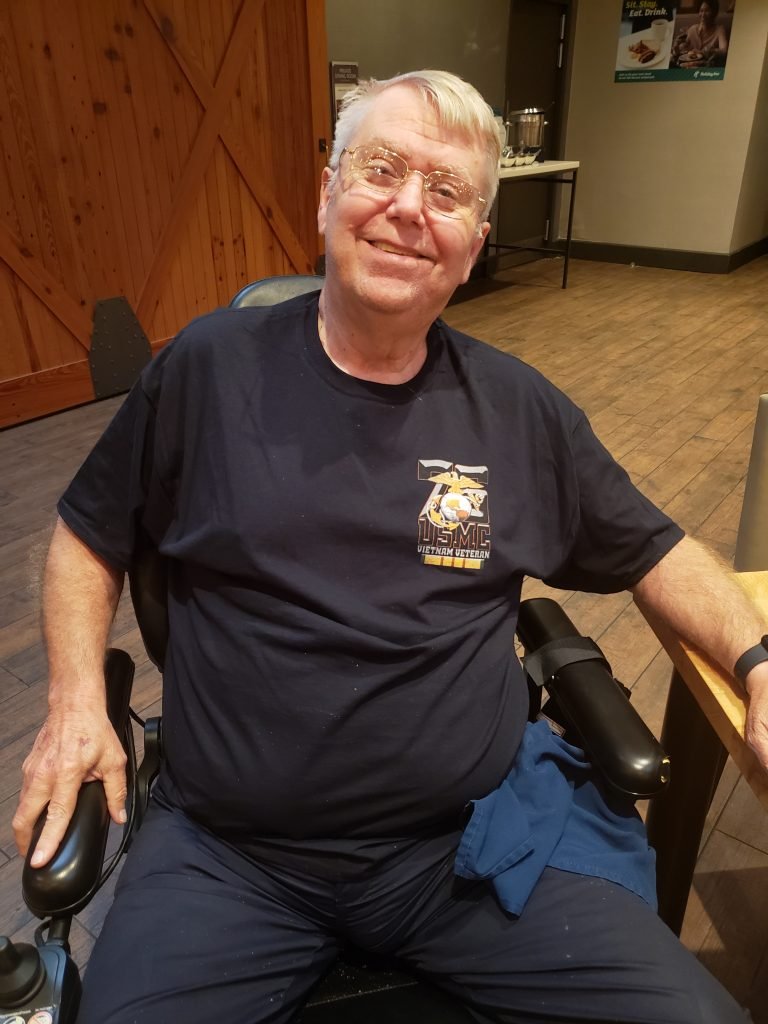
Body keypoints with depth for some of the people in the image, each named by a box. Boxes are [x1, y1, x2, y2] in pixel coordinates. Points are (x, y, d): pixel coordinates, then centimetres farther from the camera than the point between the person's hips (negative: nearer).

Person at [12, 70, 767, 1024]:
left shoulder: (522, 408, 1)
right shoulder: (209, 365, -2)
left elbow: (655, 550, 13)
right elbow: (90, 534, 10)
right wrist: (77, 699, -2)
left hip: (478, 838, 2)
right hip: (225, 854, 0)